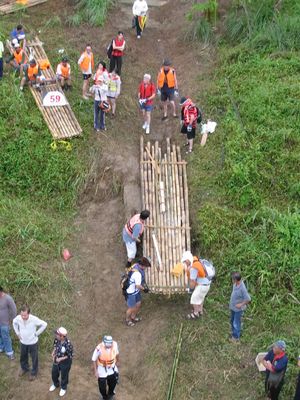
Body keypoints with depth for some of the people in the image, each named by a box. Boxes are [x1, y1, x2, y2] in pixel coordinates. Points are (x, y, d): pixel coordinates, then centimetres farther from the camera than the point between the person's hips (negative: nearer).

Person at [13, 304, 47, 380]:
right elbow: (14, 322, 3)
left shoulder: (34, 319, -32)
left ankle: (34, 372, 41)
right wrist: (17, 333, 1)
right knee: (23, 357, 25)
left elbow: (44, 324, -19)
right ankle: (24, 368, 54)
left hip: (33, 342, -3)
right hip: (23, 342, 3)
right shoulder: (18, 318, -22)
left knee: (34, 358, 17)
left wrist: (36, 333, -15)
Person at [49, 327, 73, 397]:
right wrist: (53, 352, -10)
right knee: (54, 373, 26)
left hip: (65, 362, -6)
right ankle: (55, 384, 57)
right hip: (57, 360, 6)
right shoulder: (57, 339, -20)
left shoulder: (68, 345, -37)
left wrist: (60, 359, -22)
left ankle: (63, 388, 49)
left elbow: (70, 356, -23)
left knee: (64, 375, 20)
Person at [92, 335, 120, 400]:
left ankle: (110, 393, 55)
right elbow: (94, 359, -20)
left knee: (113, 382, 22)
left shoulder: (114, 344, -23)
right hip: (102, 369, -3)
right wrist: (95, 371, -17)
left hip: (112, 368, 3)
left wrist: (118, 361, 16)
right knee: (102, 385, 9)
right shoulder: (99, 348, -34)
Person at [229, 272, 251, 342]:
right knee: (232, 321, 24)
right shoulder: (235, 284, -10)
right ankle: (233, 333, 46)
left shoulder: (242, 288, -34)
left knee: (236, 323, 9)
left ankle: (236, 337, 29)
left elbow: (248, 299, -29)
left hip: (238, 309, -8)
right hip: (233, 307, 8)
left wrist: (241, 304, -20)